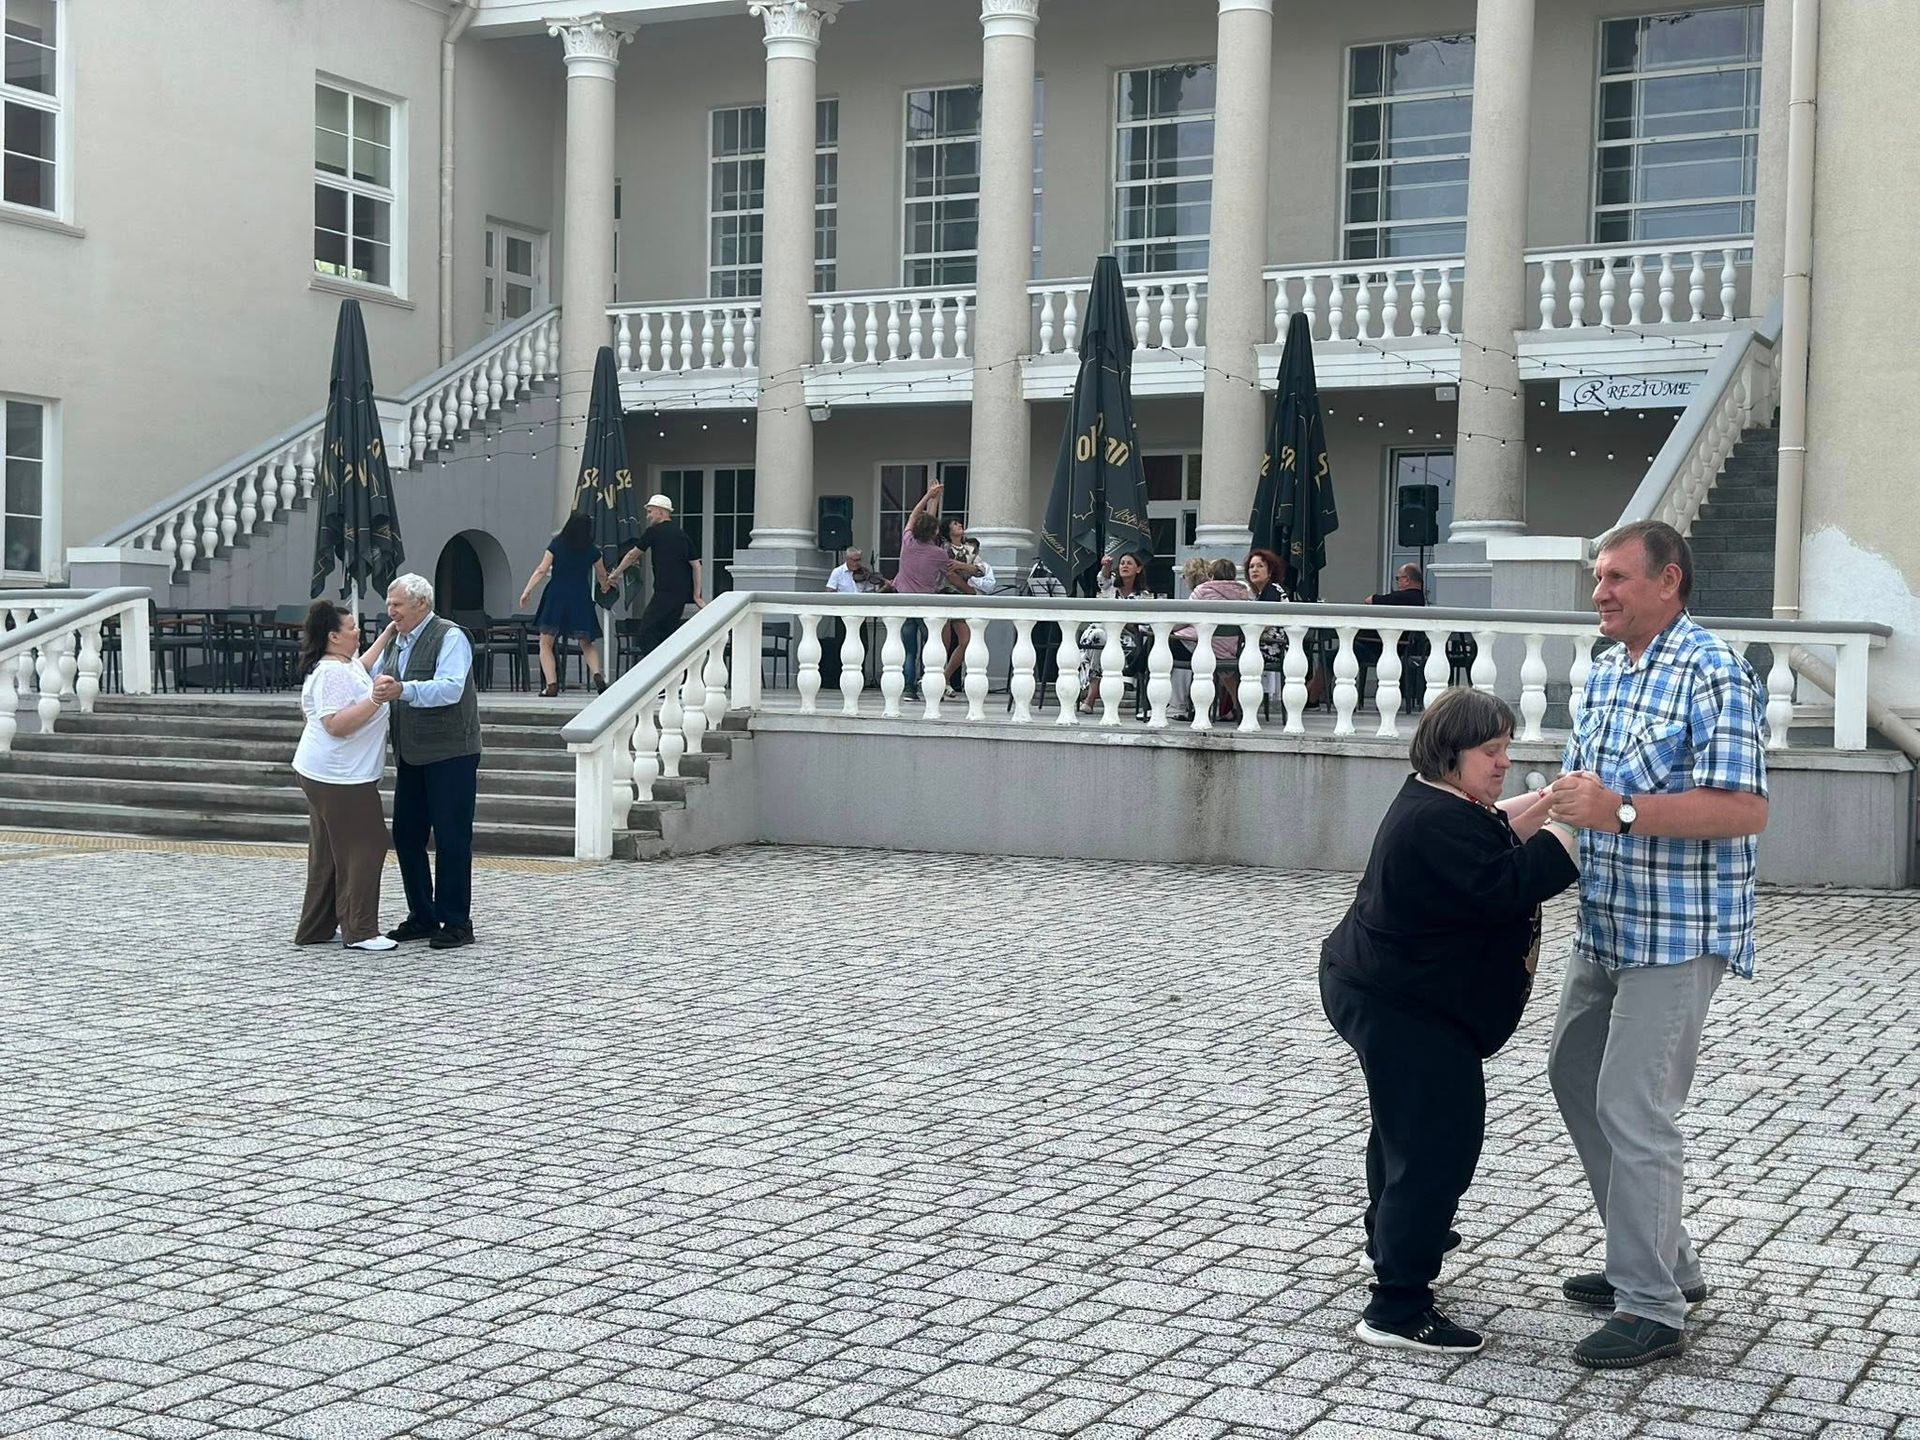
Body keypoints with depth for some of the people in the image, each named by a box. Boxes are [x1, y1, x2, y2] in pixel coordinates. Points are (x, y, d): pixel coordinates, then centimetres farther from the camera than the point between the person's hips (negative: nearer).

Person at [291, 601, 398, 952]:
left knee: (328, 852, 15)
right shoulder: (332, 673, -19)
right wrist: (376, 699, -30)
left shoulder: (344, 664, 13)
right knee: (362, 848, -7)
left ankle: (315, 929, 20)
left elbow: (362, 666, 37)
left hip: (325, 775, 11)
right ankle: (359, 931, -4)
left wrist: (388, 634, 33)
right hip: (340, 778, -11)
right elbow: (336, 724, -28)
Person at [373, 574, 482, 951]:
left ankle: (456, 923, 4)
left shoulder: (450, 637, -11)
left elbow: (450, 689, -25)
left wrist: (402, 690, -38)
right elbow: (382, 685, 25)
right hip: (411, 757, 8)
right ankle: (422, 918, 20)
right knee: (406, 836, 10)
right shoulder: (399, 642, 15)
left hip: (450, 754, -8)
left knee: (451, 839, -3)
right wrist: (376, 690, 0)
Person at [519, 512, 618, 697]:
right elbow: (602, 576, 18)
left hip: (556, 596, -2)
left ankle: (551, 684, -8)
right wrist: (606, 587, 40)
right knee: (586, 643, 16)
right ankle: (597, 673, -9)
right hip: (581, 598, 2)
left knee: (546, 643, 6)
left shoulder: (556, 545, -1)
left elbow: (541, 570, -7)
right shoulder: (592, 550, 4)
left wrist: (527, 591, -4)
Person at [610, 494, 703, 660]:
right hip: (682, 593, 7)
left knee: (647, 630, -6)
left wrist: (615, 575, 21)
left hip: (665, 592, -7)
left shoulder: (654, 532, -2)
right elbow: (696, 565, 11)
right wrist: (697, 595, 10)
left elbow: (632, 555, 8)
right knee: (669, 630, 12)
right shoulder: (682, 534, 16)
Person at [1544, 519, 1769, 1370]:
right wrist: (1564, 799, 3)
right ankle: (1665, 1261, 31)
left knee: (1633, 1108, -9)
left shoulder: (1714, 674, -17)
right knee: (1575, 1076, 18)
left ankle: (1653, 1308, 3)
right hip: (1608, 924, 10)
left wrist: (1622, 812, -30)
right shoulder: (1606, 671, 12)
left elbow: (1746, 810, -25)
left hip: (1678, 933, -10)